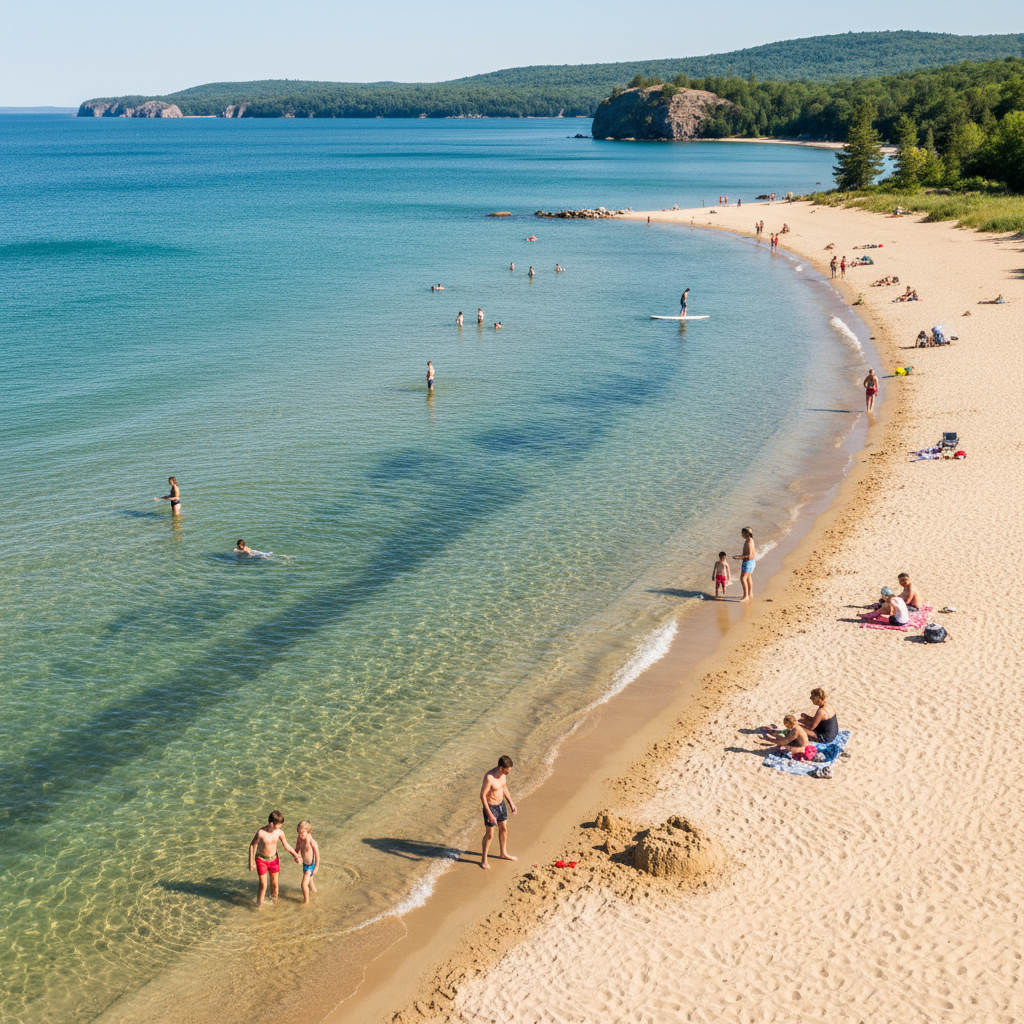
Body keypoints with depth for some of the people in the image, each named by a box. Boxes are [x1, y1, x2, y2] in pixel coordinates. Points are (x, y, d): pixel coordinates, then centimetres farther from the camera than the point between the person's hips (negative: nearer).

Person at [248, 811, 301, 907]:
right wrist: (251, 862, -9)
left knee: (274, 883, 14)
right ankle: (259, 904, 19)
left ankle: (274, 898, 39)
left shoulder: (279, 832, -14)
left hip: (274, 859, 4)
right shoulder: (261, 832, -26)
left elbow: (287, 846, 1)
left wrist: (296, 856, -2)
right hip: (261, 859, -4)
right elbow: (252, 846, -12)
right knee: (263, 885, -3)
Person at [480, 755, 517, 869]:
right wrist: (489, 814, -23)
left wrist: (511, 803, 14)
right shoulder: (489, 777, -31)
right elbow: (482, 795, -25)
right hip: (491, 807, -8)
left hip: (501, 804, 8)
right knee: (489, 834, 5)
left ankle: (503, 853, 43)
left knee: (503, 829, 22)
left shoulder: (503, 774, -7)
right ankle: (484, 859, 23)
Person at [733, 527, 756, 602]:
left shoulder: (748, 542, -25)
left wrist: (739, 557, -27)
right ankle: (750, 594, 34)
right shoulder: (750, 540, 6)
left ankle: (746, 595, -11)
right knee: (748, 577, 21)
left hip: (748, 562, -11)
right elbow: (753, 551, 17)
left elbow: (749, 555, -29)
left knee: (743, 578, -13)